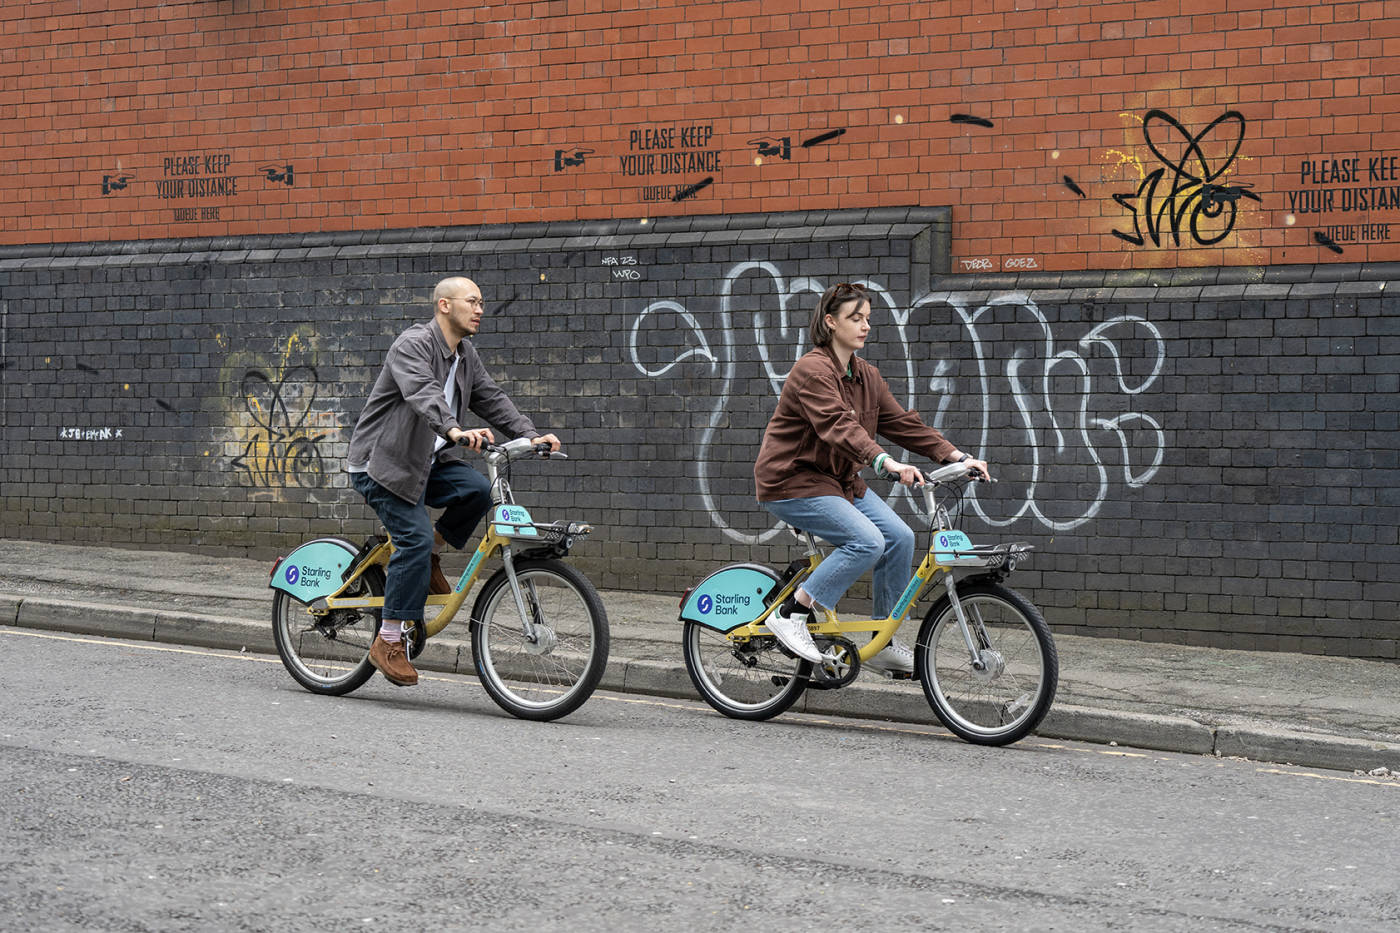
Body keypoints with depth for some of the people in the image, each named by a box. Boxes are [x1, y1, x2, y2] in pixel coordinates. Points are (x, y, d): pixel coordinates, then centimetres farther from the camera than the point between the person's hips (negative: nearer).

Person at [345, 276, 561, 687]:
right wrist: (455, 431, -52)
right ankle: (388, 641, -10)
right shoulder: (412, 345, -17)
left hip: (427, 461, 8)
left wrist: (530, 435, -9)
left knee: (478, 489, -18)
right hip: (382, 461, -7)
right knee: (415, 537, -19)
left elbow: (492, 399, 7)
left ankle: (429, 558, 5)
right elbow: (424, 394, -35)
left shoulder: (466, 356, 12)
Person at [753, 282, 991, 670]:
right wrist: (886, 463, -49)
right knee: (867, 541, -25)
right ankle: (791, 614, -14)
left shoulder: (866, 376, 9)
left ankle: (885, 643, 4)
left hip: (839, 481, 9)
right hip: (792, 481, -8)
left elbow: (902, 423, 4)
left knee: (900, 537, -5)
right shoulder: (813, 370, -19)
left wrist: (959, 457, -6)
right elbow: (838, 426, -34)